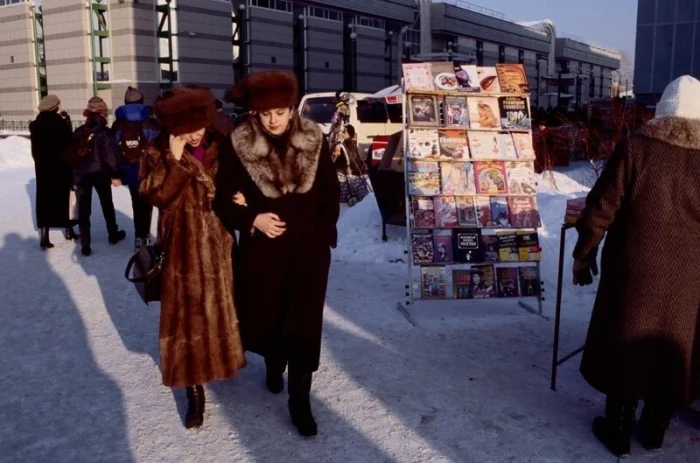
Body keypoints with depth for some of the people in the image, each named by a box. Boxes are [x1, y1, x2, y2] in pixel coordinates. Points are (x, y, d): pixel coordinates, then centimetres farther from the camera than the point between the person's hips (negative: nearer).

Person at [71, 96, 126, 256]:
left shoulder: (78, 132, 1)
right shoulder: (105, 133, -13)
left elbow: (72, 153, 6)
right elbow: (111, 156, -15)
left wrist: (75, 171, 14)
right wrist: (115, 175, -8)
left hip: (81, 174, 3)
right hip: (100, 173, -3)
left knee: (83, 208, 4)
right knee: (107, 204, 17)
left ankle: (85, 244, 2)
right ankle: (113, 234, 32)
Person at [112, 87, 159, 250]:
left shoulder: (117, 125, 6)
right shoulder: (150, 123, -5)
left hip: (130, 172, 3)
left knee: (137, 203, 14)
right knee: (146, 203, 3)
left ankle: (140, 236, 17)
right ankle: (143, 236, 0)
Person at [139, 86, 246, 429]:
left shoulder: (221, 145, -1)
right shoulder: (159, 152, -7)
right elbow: (155, 195, -19)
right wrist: (174, 159, -26)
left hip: (219, 243, 3)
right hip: (184, 249, -3)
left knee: (223, 307, 17)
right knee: (188, 315, 2)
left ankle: (223, 358, 43)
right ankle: (194, 390, 14)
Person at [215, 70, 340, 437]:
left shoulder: (314, 141, -3)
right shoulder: (239, 146, -8)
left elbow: (330, 192, 6)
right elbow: (222, 198, -2)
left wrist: (325, 234, -1)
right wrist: (252, 219, -18)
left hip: (309, 248, 0)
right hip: (262, 250, 0)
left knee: (305, 323, 1)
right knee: (267, 316, 14)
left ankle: (300, 398, 13)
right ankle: (273, 366, 45)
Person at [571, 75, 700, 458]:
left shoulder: (635, 148, -11)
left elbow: (599, 210, -11)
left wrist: (583, 256, 0)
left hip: (634, 270, -3)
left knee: (623, 346, 12)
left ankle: (618, 431, 23)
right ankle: (655, 430, 33)